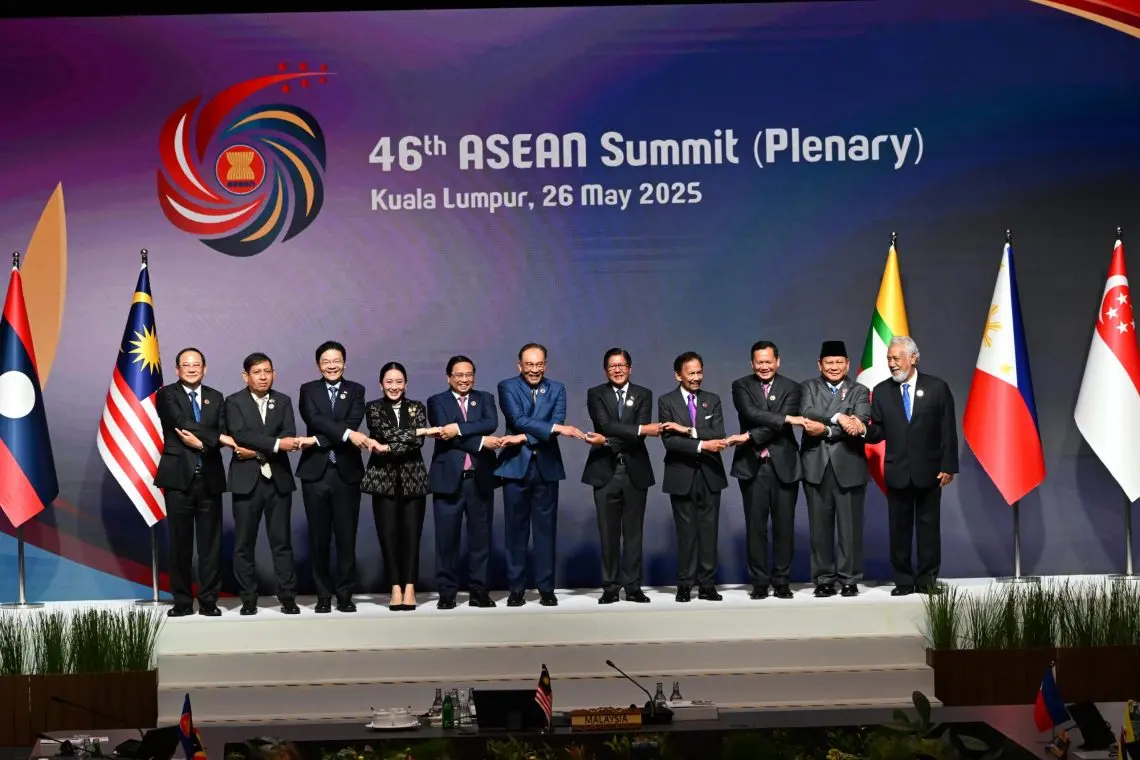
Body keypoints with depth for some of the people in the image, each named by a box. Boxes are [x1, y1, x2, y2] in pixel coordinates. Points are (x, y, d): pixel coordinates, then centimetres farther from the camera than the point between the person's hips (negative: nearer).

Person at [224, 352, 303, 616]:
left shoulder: (283, 401, 10)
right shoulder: (234, 402, 2)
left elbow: (290, 435, -4)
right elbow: (240, 434, -14)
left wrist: (258, 450, -17)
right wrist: (276, 444, -22)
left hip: (278, 479, 2)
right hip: (246, 480, -2)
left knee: (282, 541, 3)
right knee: (244, 543, 2)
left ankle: (288, 598, 7)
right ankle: (248, 600, 10)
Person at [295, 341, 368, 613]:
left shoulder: (356, 391, 7)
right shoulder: (308, 390, 6)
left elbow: (353, 423, -9)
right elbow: (315, 419, -12)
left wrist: (317, 440, -17)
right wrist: (346, 434, -25)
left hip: (347, 472, 0)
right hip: (315, 471, 0)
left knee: (346, 537, 2)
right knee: (319, 538, 4)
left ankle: (344, 595, 11)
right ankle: (324, 595, 13)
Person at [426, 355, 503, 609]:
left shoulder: (485, 399, 12)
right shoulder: (437, 402, 5)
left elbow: (491, 424, -9)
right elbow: (445, 433, -11)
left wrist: (459, 428, -19)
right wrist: (481, 441, -15)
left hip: (480, 479, 2)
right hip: (449, 478, -2)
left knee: (480, 536, 5)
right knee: (447, 537, 1)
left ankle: (478, 591, 12)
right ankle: (447, 592, 8)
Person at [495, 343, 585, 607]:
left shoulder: (557, 389, 8)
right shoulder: (507, 387, 1)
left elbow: (557, 422, -6)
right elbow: (519, 420, -14)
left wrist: (524, 438, -18)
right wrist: (555, 428, -24)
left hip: (547, 466, 2)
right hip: (516, 466, -2)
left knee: (545, 529, 4)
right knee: (516, 530, 3)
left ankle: (546, 589, 10)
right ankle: (516, 589, 10)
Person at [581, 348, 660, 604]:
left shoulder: (643, 395, 7)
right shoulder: (595, 394, 4)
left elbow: (640, 435, -7)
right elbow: (606, 425, -13)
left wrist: (607, 442, -17)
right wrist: (641, 429, -21)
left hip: (635, 471, 1)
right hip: (605, 471, -1)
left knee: (633, 532, 3)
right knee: (608, 533, 2)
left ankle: (633, 586, 9)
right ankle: (610, 587, 8)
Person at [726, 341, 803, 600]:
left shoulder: (791, 388, 5)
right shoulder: (741, 386, 6)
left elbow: (781, 427, -8)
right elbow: (751, 413, -13)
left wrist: (749, 436, -16)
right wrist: (787, 418, -20)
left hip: (783, 465, 0)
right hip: (752, 465, 0)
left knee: (784, 526, 3)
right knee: (755, 526, 2)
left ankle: (782, 581, 12)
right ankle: (759, 582, 9)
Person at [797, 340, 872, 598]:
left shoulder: (860, 392, 8)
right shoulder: (808, 388, 11)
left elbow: (860, 425, -9)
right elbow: (807, 414, -9)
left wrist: (826, 430, -15)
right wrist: (837, 417, -20)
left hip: (849, 467, -1)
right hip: (816, 467, 1)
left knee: (850, 526, 1)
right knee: (820, 526, 4)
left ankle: (849, 579, 10)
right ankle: (823, 579, 11)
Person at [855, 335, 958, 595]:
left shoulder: (937, 387, -1)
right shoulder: (881, 391, 5)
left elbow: (948, 431, -2)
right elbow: (879, 432, 4)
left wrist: (948, 466, -6)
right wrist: (863, 429, -18)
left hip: (929, 471, -2)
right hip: (897, 472, 2)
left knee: (928, 526, 4)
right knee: (899, 528, 5)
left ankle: (927, 579, 13)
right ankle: (903, 580, 13)